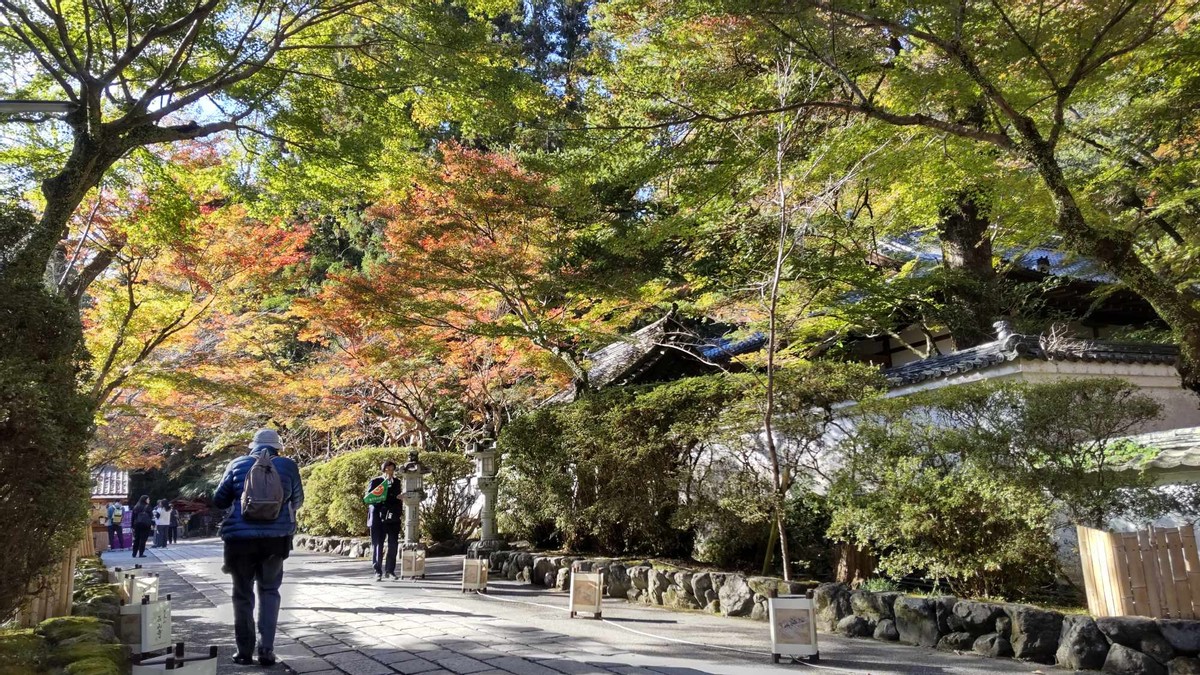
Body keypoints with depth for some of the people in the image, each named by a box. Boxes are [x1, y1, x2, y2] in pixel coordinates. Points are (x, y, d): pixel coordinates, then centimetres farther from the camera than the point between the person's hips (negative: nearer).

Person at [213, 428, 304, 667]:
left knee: (243, 594, 13)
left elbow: (219, 500, 12)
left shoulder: (238, 465, 5)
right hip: (276, 539, 0)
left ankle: (245, 652, 16)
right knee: (269, 591, 14)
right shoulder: (288, 466, 4)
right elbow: (297, 501, 16)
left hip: (241, 538, 0)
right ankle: (266, 650, 7)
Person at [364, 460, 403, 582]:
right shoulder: (375, 481, 3)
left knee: (393, 545, 1)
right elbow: (368, 497, -3)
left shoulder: (396, 482, 14)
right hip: (378, 518, -3)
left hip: (393, 518, 3)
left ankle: (390, 570, 11)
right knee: (377, 545, -1)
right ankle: (378, 572, 7)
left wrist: (400, 510, 9)